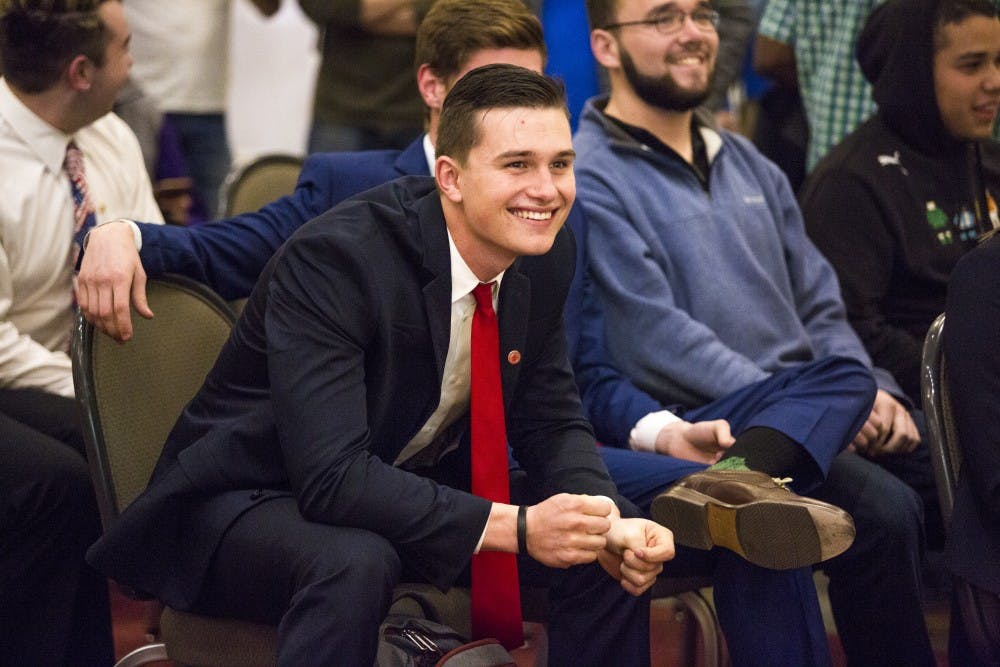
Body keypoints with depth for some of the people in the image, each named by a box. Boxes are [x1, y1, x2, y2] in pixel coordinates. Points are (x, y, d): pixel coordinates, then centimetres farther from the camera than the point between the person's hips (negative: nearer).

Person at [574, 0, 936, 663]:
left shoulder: (749, 166, 20)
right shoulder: (589, 179, -5)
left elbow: (819, 306, 18)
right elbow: (656, 336, -14)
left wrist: (871, 392, -2)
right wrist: (796, 405, -19)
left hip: (807, 420, 7)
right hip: (705, 430, -7)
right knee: (883, 508, -27)